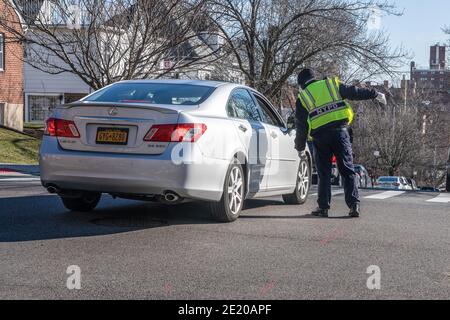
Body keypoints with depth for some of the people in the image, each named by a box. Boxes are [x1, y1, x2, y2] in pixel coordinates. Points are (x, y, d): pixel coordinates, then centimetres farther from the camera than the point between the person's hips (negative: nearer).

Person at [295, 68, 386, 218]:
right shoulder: (332, 84, 13)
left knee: (324, 173, 9)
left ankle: (323, 207, 6)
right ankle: (354, 205, -4)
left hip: (320, 137, -1)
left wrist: (300, 147, 17)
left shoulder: (302, 97, 10)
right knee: (347, 170, 4)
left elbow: (301, 126, 9)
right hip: (340, 131, 1)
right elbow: (354, 92, 12)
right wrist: (375, 95, 22)